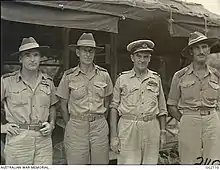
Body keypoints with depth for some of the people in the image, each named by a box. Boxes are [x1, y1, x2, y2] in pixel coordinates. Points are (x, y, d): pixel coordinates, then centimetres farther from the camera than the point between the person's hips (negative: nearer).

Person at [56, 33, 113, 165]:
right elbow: (63, 105, 5)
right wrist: (70, 125, 7)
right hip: (76, 127, -1)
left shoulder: (104, 74, 1)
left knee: (101, 162, 9)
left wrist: (100, 121, 13)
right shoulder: (69, 76, -4)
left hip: (99, 126, 2)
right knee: (76, 163, 6)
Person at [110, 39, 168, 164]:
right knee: (128, 163, -3)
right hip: (128, 127, -2)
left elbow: (162, 108, 15)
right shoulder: (122, 79, 3)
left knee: (150, 163, 7)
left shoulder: (156, 79, 10)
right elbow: (114, 108, 3)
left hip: (151, 127, 2)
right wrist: (114, 136, -2)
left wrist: (163, 132, 10)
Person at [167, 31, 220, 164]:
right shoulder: (180, 76, 1)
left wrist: (209, 117, 13)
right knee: (190, 163, 2)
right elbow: (172, 106, 6)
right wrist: (184, 121, -1)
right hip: (188, 123, -2)